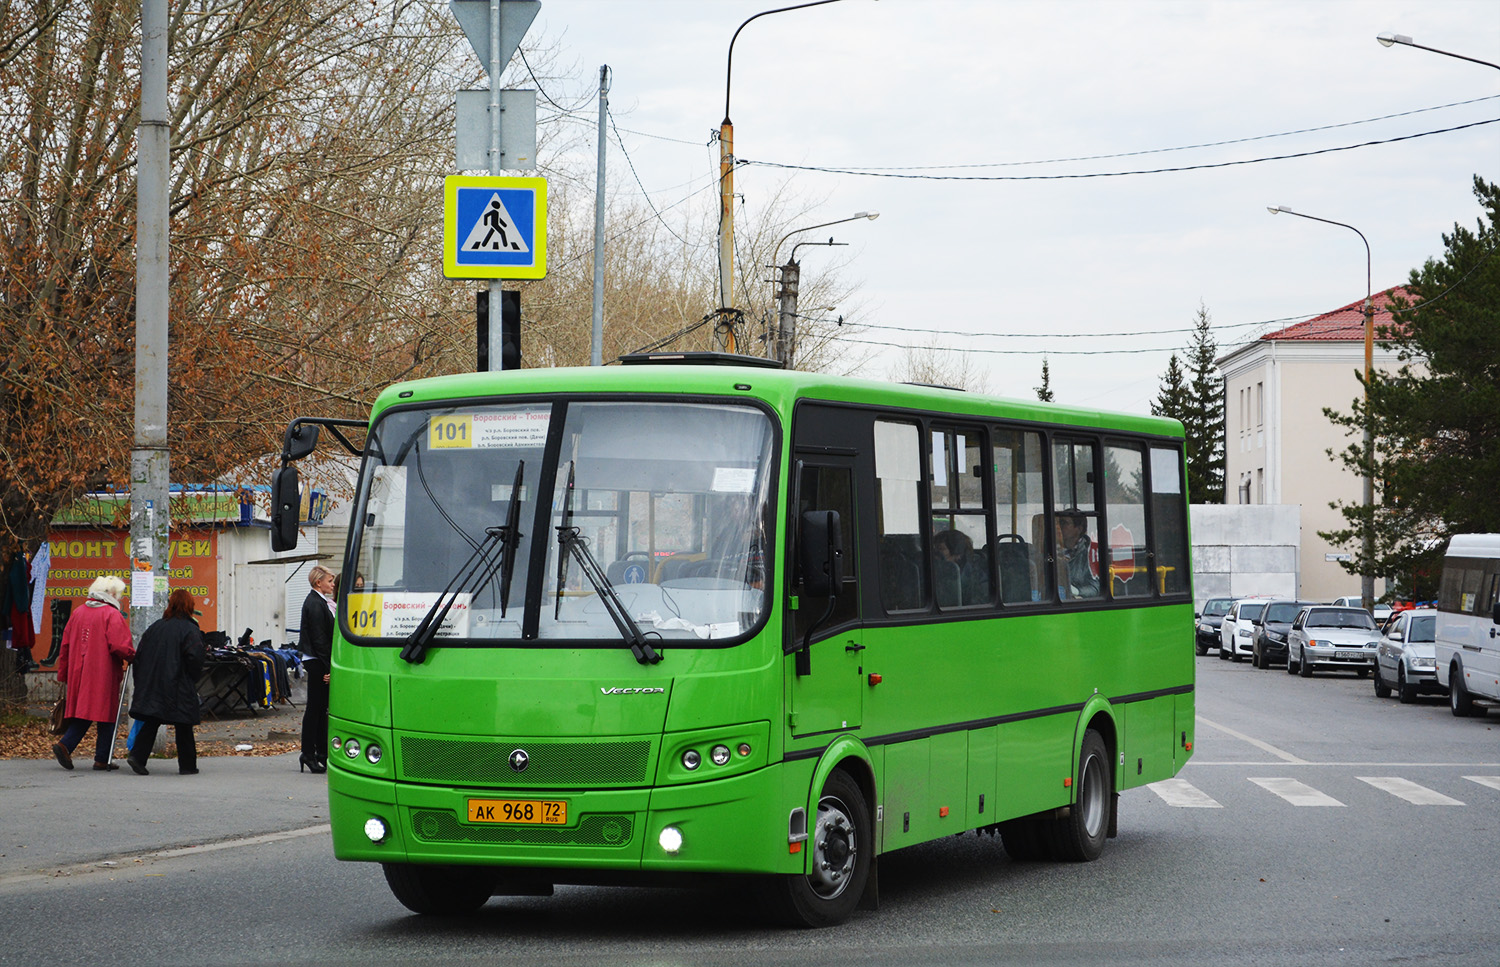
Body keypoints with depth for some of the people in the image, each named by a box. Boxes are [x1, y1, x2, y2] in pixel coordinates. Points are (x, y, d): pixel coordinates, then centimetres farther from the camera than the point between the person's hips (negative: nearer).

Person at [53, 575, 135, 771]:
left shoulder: (78, 613, 10)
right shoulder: (112, 615, -10)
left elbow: (65, 646, 14)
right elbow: (119, 646, -19)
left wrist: (63, 675, 20)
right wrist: (132, 657, 1)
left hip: (79, 673, 6)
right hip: (104, 674, -6)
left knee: (83, 712, 12)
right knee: (106, 713, 2)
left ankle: (65, 745, -6)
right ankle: (102, 759, 4)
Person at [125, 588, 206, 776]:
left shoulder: (154, 627, 7)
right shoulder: (190, 630, -10)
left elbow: (139, 654, 9)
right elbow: (195, 658, -18)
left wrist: (143, 680, 17)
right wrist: (194, 678, 0)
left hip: (152, 684, 5)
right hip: (179, 688, -5)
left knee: (151, 722, 9)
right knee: (183, 726, 4)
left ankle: (137, 755, -8)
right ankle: (187, 765, 9)